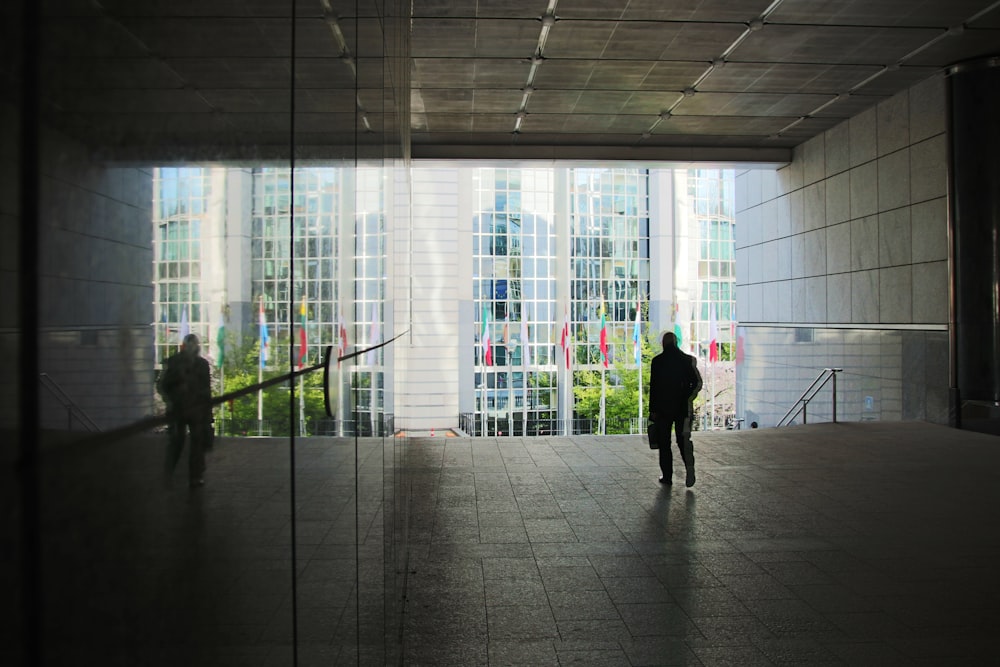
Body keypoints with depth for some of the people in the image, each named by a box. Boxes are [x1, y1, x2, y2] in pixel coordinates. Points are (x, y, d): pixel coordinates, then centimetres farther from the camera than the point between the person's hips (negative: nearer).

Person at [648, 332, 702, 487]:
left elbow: (653, 387, -7)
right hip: (682, 408, 2)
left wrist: (653, 410, -3)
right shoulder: (687, 360, 1)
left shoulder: (657, 361, -6)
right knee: (682, 439, 10)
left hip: (663, 408, -2)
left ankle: (667, 476, 9)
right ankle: (689, 465, -14)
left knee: (664, 443, 7)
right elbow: (696, 383, -1)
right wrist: (687, 397, 13)